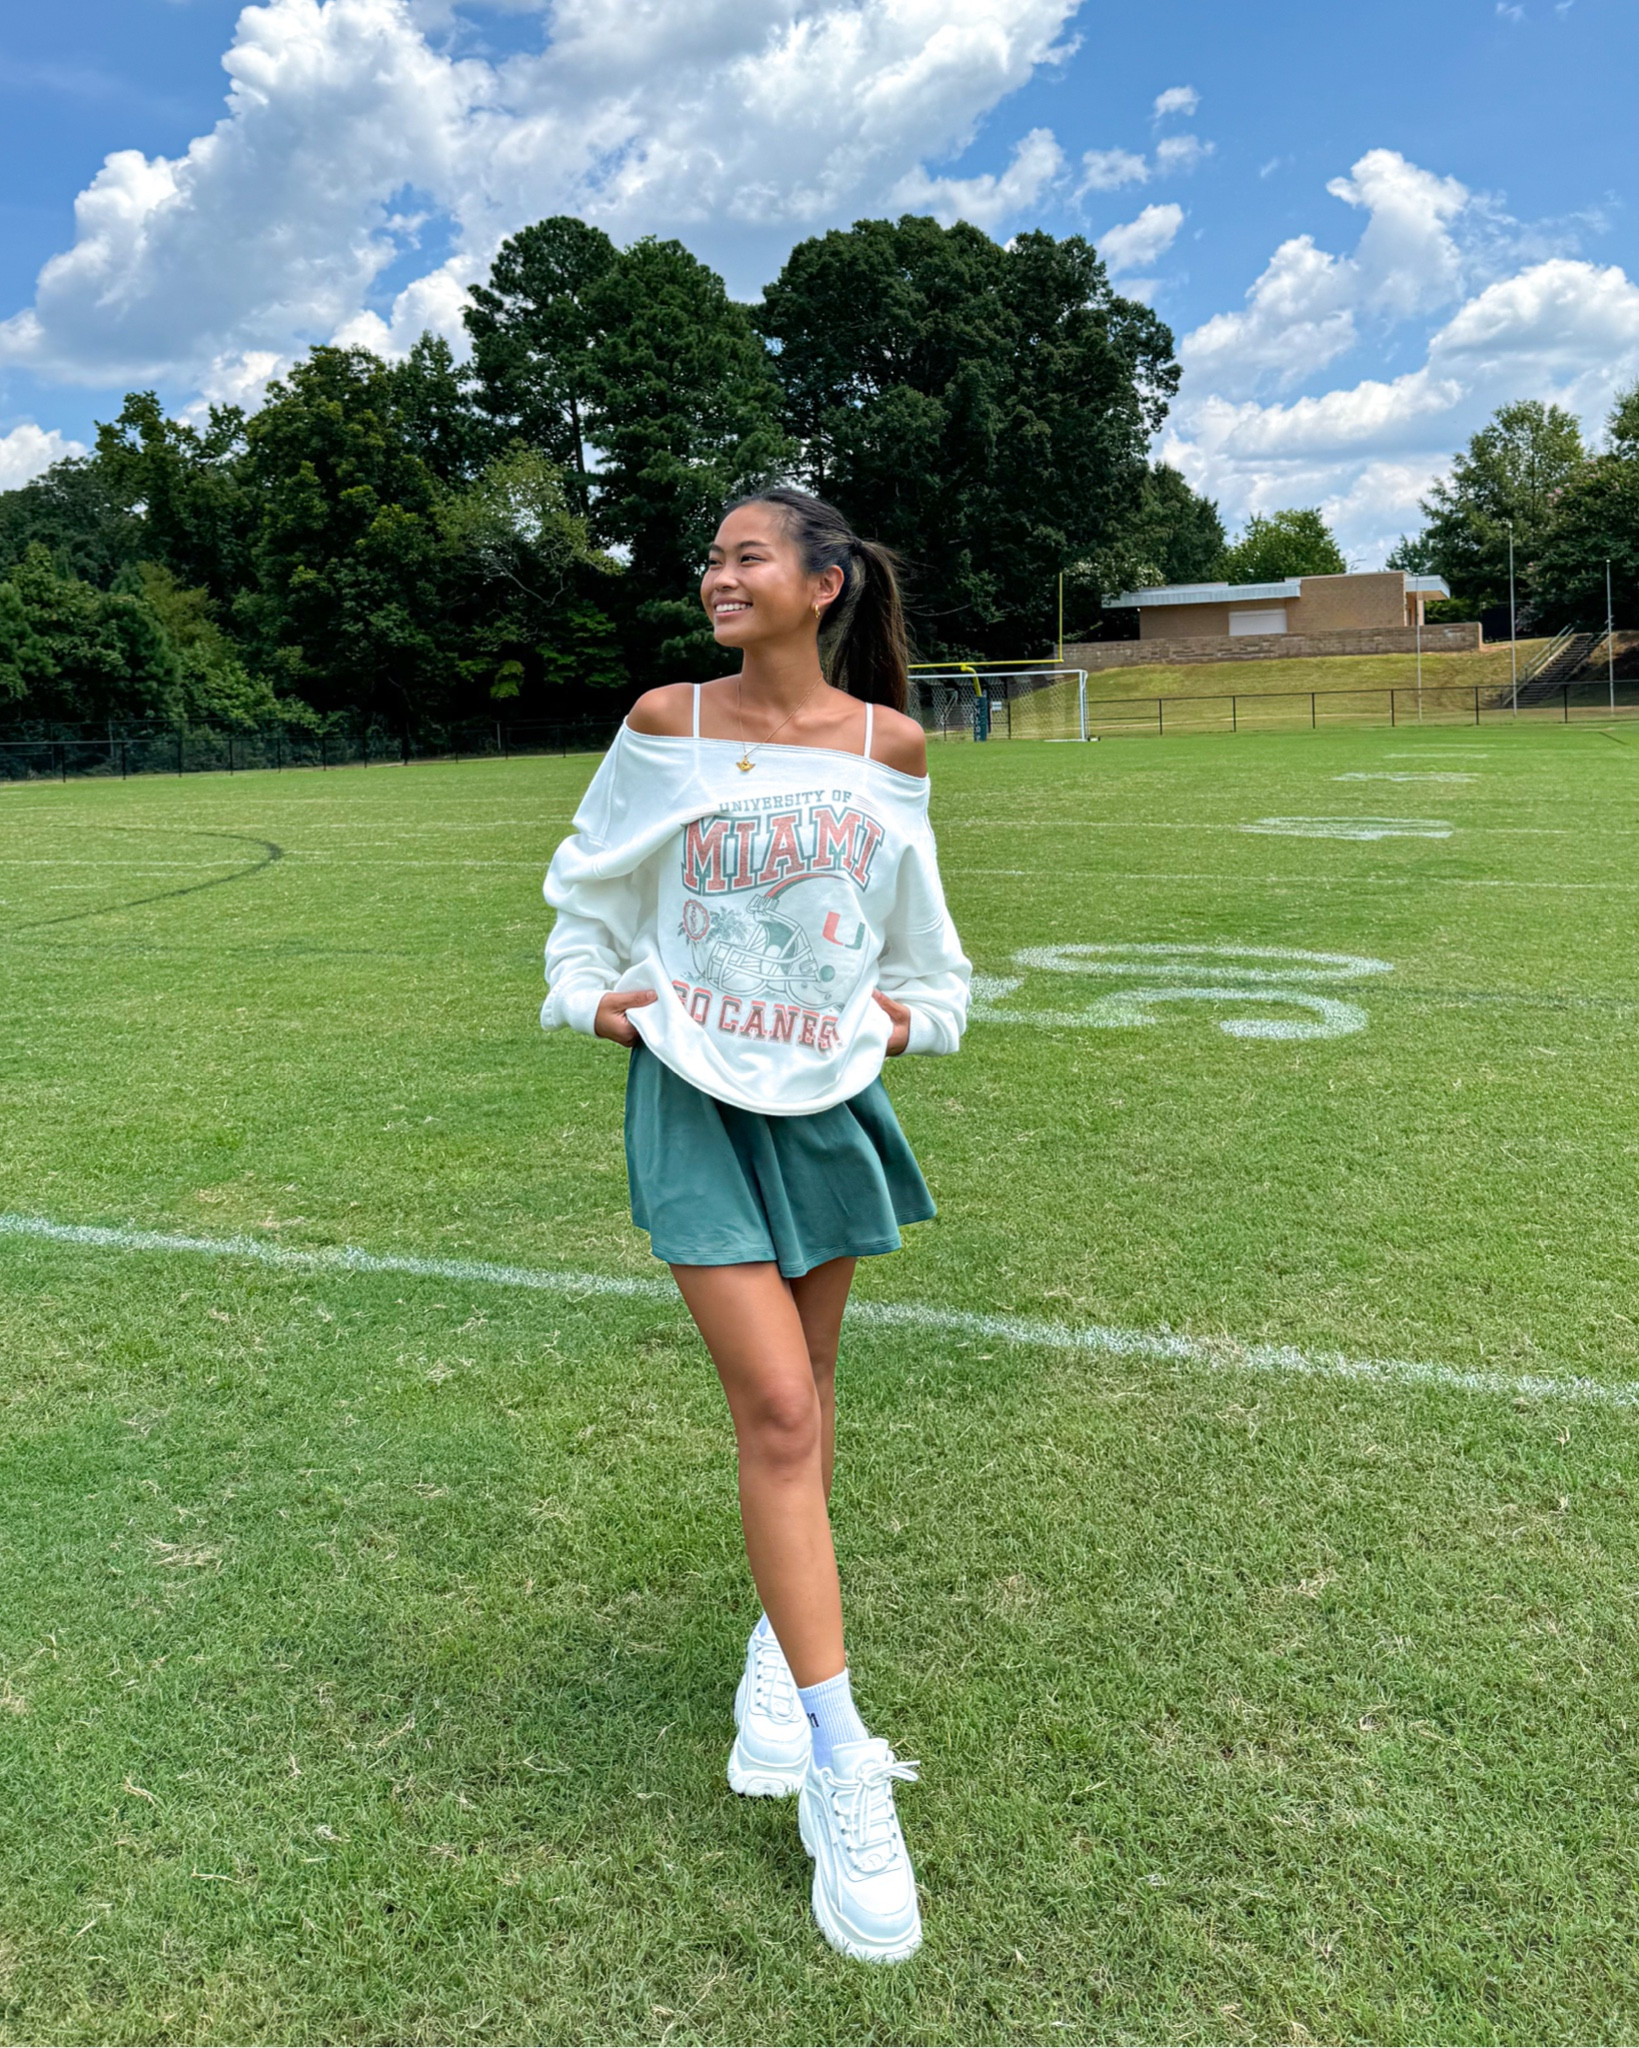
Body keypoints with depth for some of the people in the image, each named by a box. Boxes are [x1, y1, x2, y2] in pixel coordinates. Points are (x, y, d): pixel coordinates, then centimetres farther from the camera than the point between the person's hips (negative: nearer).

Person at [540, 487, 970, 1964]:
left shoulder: (889, 743, 1)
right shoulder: (667, 722, -3)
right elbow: (592, 871, 11)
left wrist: (918, 1006, 7)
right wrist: (589, 986, 1)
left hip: (830, 1092, 3)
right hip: (696, 1095, -2)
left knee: (805, 1390, 14)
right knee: (774, 1412, -9)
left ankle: (782, 1639, 37)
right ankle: (840, 1772, -1)